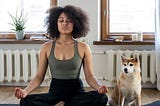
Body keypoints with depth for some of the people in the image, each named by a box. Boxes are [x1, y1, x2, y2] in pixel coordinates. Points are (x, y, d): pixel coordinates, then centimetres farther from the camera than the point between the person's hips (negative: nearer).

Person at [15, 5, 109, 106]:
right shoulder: (47, 47, 2)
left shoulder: (83, 48, -1)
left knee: (101, 98, -31)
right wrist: (25, 91, -16)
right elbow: (39, 76, 3)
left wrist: (99, 87, -23)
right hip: (55, 92, 0)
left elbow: (90, 76, -1)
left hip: (76, 92, 0)